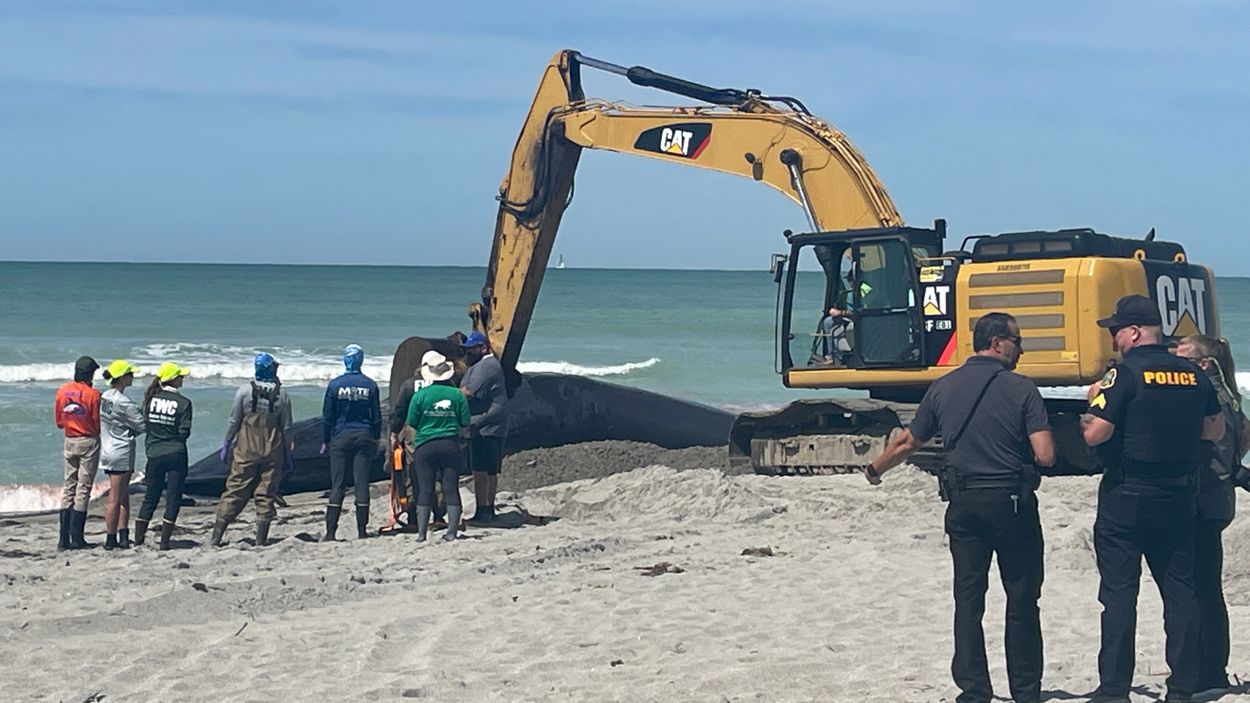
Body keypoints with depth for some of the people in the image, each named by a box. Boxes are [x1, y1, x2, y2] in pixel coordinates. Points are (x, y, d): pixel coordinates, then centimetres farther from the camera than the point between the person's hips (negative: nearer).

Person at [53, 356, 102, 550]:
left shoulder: (62, 391, 1)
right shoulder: (93, 394, -13)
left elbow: (58, 421, 8)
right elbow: (98, 424, -8)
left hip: (70, 441, 5)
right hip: (89, 441, -5)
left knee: (68, 487, 10)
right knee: (83, 489, -1)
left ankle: (64, 538, 7)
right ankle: (77, 539, -2)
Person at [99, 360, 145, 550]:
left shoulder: (104, 397, 7)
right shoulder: (124, 402, -18)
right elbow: (142, 425, -13)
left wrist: (127, 430, 5)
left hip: (107, 450, 8)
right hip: (121, 452, -8)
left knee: (124, 497, 14)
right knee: (116, 499, -1)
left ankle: (123, 536, 14)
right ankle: (111, 539, 4)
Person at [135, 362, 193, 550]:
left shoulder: (150, 398, 0)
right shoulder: (183, 403, -10)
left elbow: (143, 423, 3)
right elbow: (184, 432, -11)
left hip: (154, 454, 4)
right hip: (176, 454, -4)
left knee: (150, 497, 14)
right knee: (173, 498, 4)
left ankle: (138, 538, 14)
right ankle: (165, 540, 0)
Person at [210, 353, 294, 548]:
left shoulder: (245, 390, -5)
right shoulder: (282, 395, -2)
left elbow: (234, 421, -3)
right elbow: (286, 427, 1)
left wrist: (226, 444, 7)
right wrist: (287, 453, 10)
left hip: (246, 450, 0)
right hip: (273, 451, 0)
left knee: (234, 491, 4)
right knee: (266, 494, 6)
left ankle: (216, 537, 3)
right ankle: (261, 540, 6)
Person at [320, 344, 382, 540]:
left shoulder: (335, 385, -3)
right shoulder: (370, 385, 0)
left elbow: (327, 416, 1)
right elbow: (377, 417, 5)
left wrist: (325, 441, 10)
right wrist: (376, 439, 15)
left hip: (341, 437, -1)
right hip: (364, 436, 1)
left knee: (337, 486, 1)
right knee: (362, 484, 3)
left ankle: (330, 532, -2)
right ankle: (362, 530, 3)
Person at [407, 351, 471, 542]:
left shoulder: (421, 395, -5)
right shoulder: (457, 395, -1)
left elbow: (412, 424, 0)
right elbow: (465, 424, 2)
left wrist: (413, 444, 16)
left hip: (425, 447, -1)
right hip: (450, 446, 1)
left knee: (425, 491, 3)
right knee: (451, 490, 4)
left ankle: (421, 533, 2)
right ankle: (451, 532, 3)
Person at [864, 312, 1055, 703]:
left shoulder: (943, 388, 4)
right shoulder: (1021, 389, -8)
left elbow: (907, 444, 14)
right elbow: (1045, 456, -15)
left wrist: (876, 470, 32)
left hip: (964, 504, 3)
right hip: (1012, 502, -3)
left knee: (968, 600, 8)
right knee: (1022, 601, 7)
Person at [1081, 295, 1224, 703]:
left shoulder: (1127, 373, -13)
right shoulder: (1194, 375, 5)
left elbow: (1095, 434, -19)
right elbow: (1215, 431, 16)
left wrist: (1095, 403, 1)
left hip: (1126, 498, -5)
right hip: (1178, 500, 5)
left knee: (1119, 593, -1)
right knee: (1179, 590, 10)